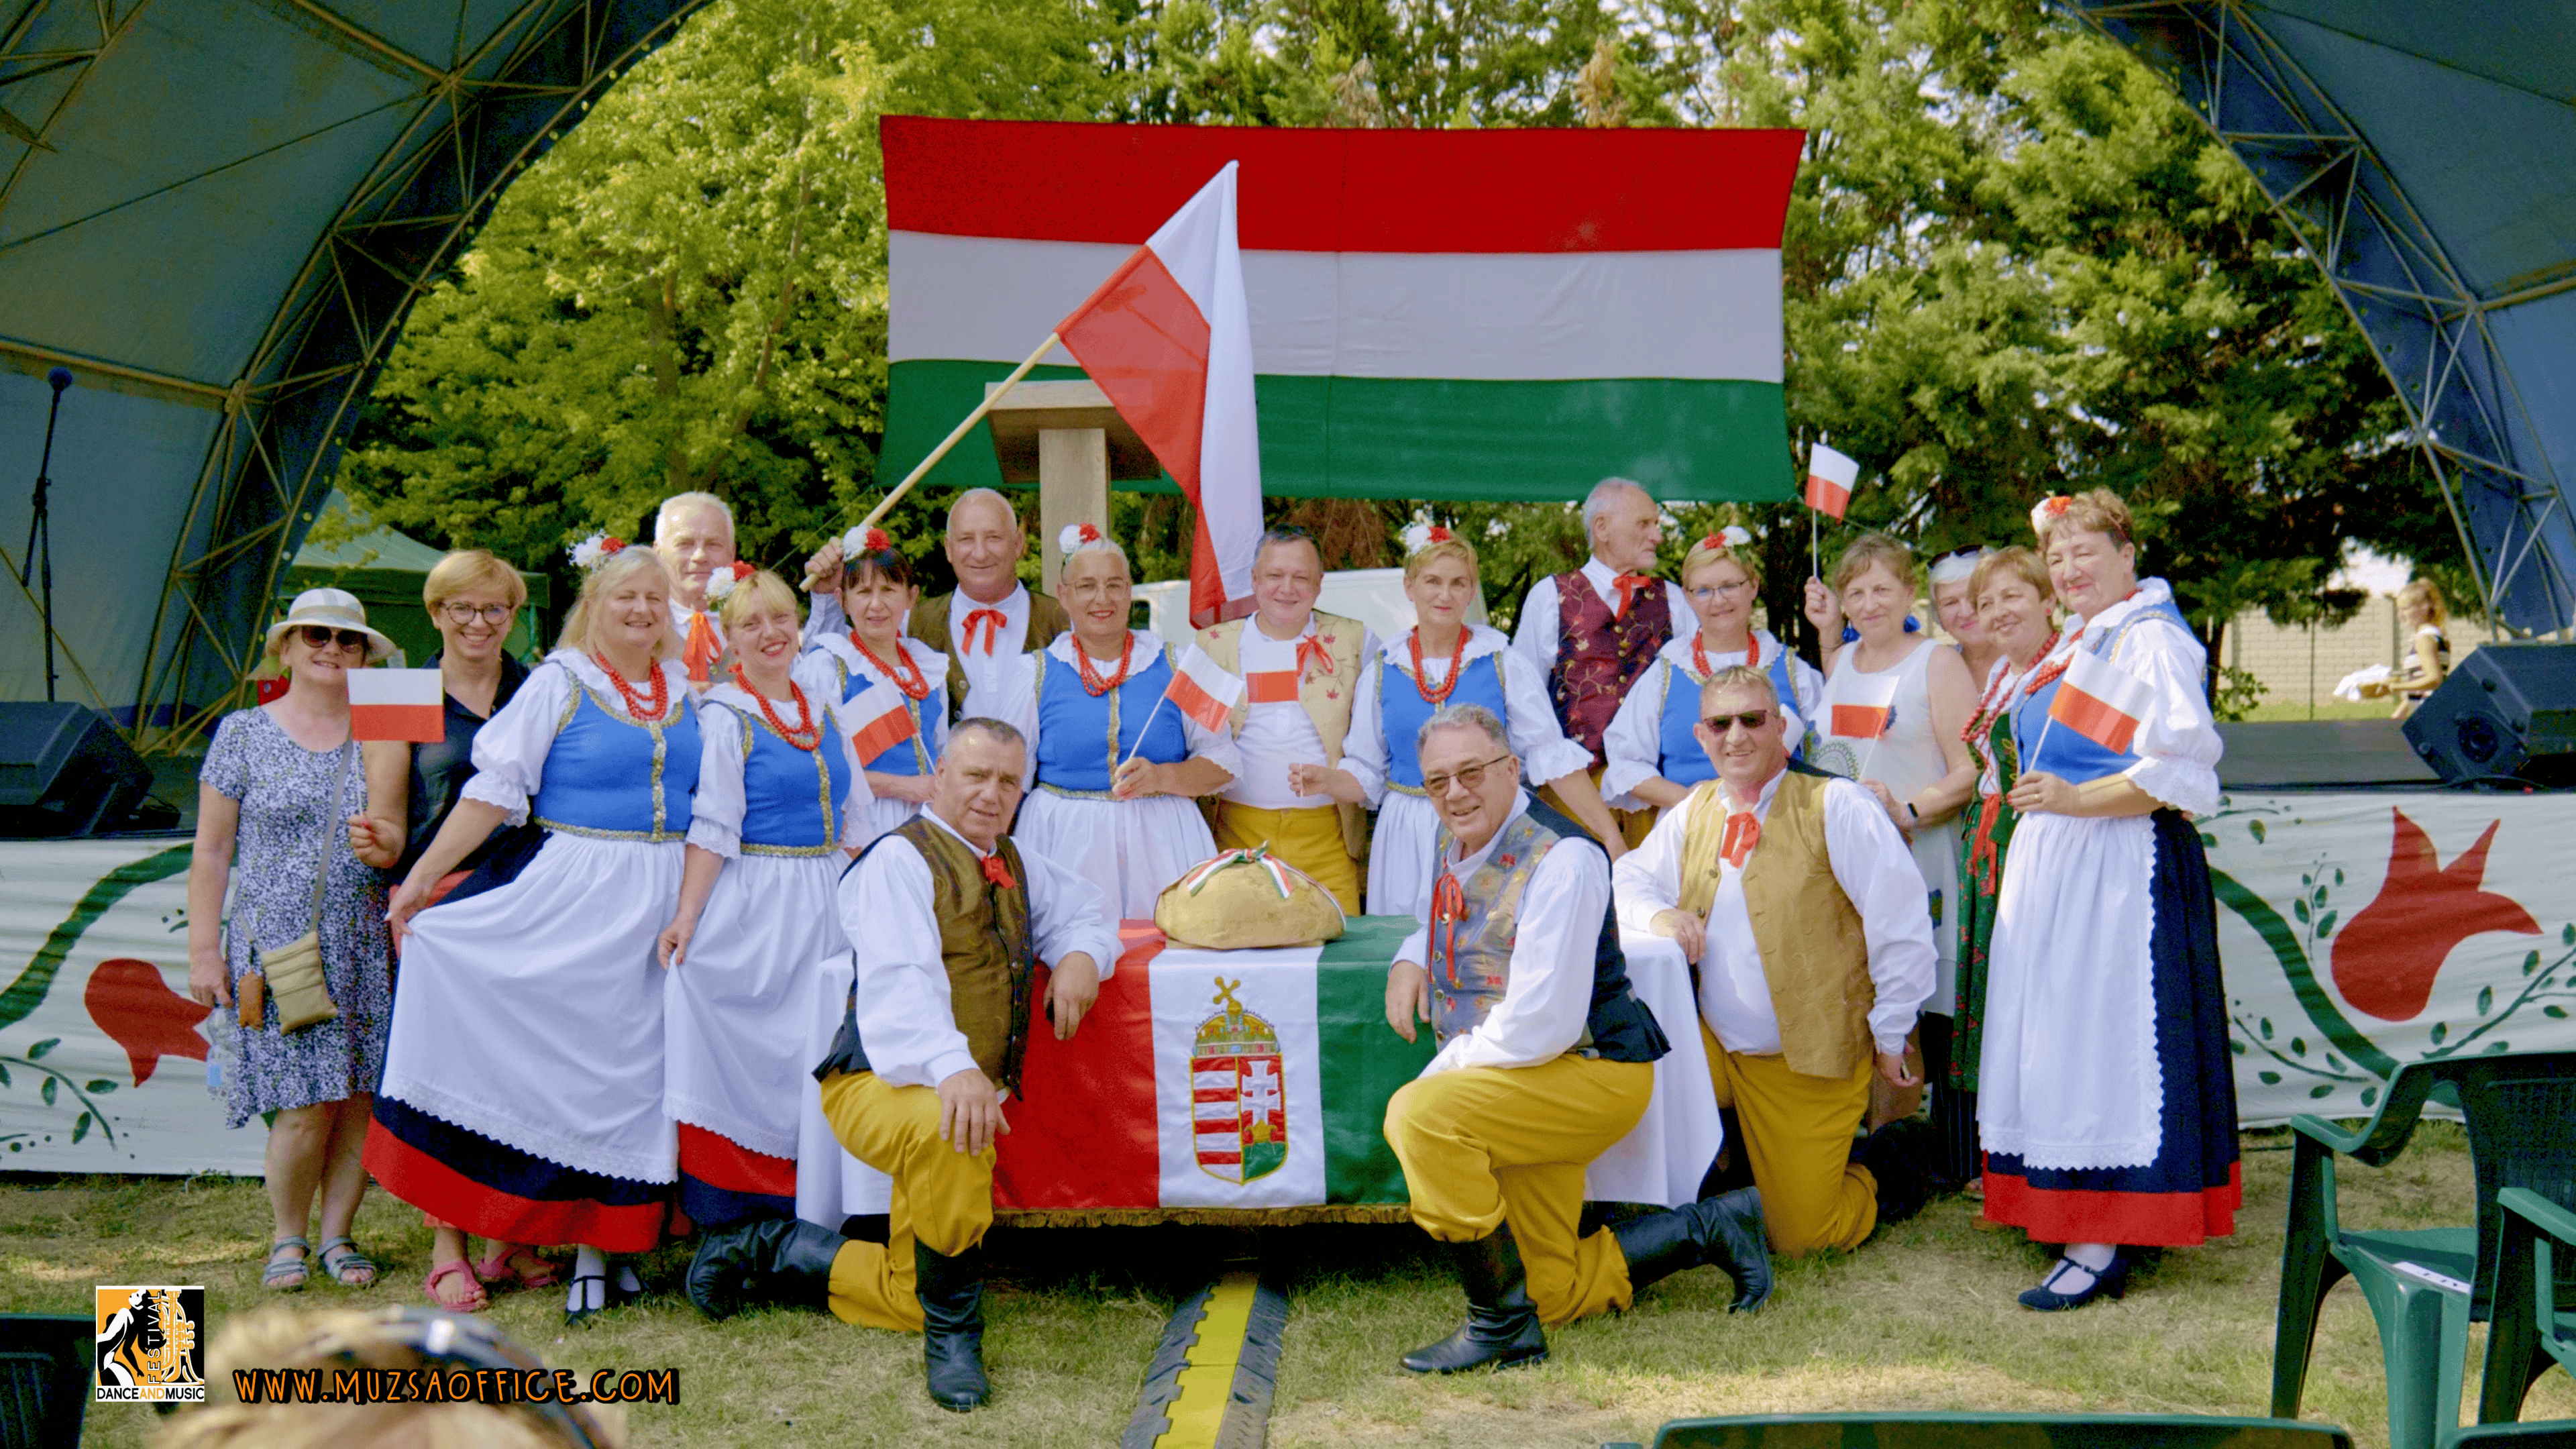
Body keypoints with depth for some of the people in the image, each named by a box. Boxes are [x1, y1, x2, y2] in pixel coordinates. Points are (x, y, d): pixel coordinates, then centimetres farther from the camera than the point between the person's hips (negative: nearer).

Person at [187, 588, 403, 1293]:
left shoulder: (379, 734, 10)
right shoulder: (244, 733, 5)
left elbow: (401, 837, 13)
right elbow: (211, 852, 5)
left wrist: (385, 845, -11)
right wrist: (204, 951, 0)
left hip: (365, 945, 2)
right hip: (276, 940, -2)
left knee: (360, 1100, 1)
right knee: (307, 1107, -8)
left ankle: (337, 1234, 18)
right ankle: (289, 1238, 14)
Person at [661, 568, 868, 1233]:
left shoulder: (824, 712, 12)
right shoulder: (724, 716, -4)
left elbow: (854, 820, 16)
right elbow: (713, 827, -10)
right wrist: (687, 915, -16)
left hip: (825, 907, 6)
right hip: (751, 906, -6)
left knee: (813, 1052, 7)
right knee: (742, 1052, -5)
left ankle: (805, 1211, 15)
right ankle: (729, 1218, 3)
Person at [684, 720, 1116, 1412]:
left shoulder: (1017, 864, 16)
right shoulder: (899, 859, -10)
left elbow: (1085, 908, 33)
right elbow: (901, 979, -26)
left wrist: (1081, 955, 7)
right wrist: (951, 1067, -45)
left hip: (964, 1093, 8)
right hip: (879, 1087, -8)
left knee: (909, 1298, 7)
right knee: (947, 1128, -42)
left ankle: (770, 1253, 29)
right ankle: (953, 1330, -22)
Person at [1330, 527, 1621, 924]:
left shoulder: (1503, 665, 0)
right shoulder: (1382, 672, 6)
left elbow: (1555, 757, -2)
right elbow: (1364, 775, 10)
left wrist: (1612, 838, -8)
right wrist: (1321, 779, -11)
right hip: (1408, 842, 1)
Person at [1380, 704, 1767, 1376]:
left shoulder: (1562, 860, -22)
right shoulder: (1453, 839, 4)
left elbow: (1538, 1027, -28)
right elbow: (1442, 921, 28)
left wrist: (1442, 1073, -16)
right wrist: (1409, 960, 5)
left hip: (1593, 1071, -9)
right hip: (1521, 1089, 9)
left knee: (1419, 1116, -32)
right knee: (1557, 1295, 11)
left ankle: (1503, 1325, -19)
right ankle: (1708, 1229, 28)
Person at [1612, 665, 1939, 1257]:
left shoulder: (1836, 806, -11)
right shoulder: (1693, 813, 7)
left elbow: (1903, 925, -10)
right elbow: (1628, 879, 15)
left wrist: (1890, 1037, -7)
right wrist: (1660, 914, -10)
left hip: (1812, 1061, -5)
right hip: (1715, 1049, 5)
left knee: (1799, 1235, -4)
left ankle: (1882, 1170, 27)